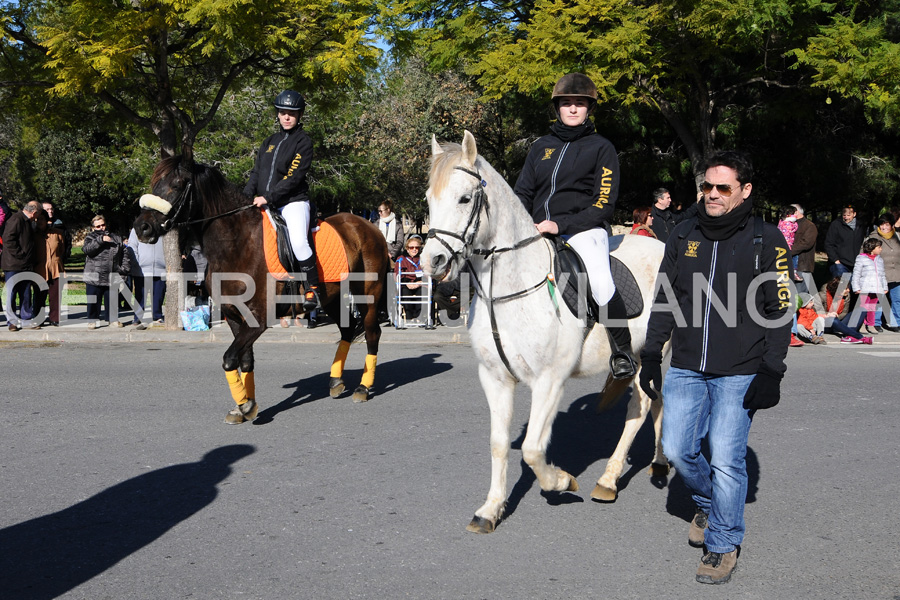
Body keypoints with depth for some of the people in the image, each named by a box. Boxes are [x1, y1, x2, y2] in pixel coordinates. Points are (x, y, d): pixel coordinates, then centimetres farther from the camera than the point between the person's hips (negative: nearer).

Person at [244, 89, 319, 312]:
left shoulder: (303, 141, -1)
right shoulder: (270, 141, 19)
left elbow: (294, 177, -11)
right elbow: (256, 172, 17)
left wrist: (268, 198, -18)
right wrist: (247, 196, -1)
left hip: (293, 202, -7)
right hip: (265, 206, 7)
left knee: (299, 241, -28)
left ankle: (312, 288, -16)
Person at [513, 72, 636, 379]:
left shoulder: (601, 147, 5)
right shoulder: (541, 147, 19)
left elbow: (603, 204, -4)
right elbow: (522, 195, 22)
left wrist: (560, 225, -15)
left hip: (584, 230, -6)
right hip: (539, 233, 6)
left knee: (601, 284, -31)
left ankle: (622, 351, -8)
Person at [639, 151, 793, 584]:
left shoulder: (767, 240, -3)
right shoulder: (684, 235, 8)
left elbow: (780, 311, -3)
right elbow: (665, 300, 15)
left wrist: (771, 371, -9)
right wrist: (651, 354, 11)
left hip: (739, 374, -4)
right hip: (685, 369, 4)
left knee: (726, 459, -5)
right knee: (677, 450, 6)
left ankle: (724, 545, 13)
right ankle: (707, 504, 37)